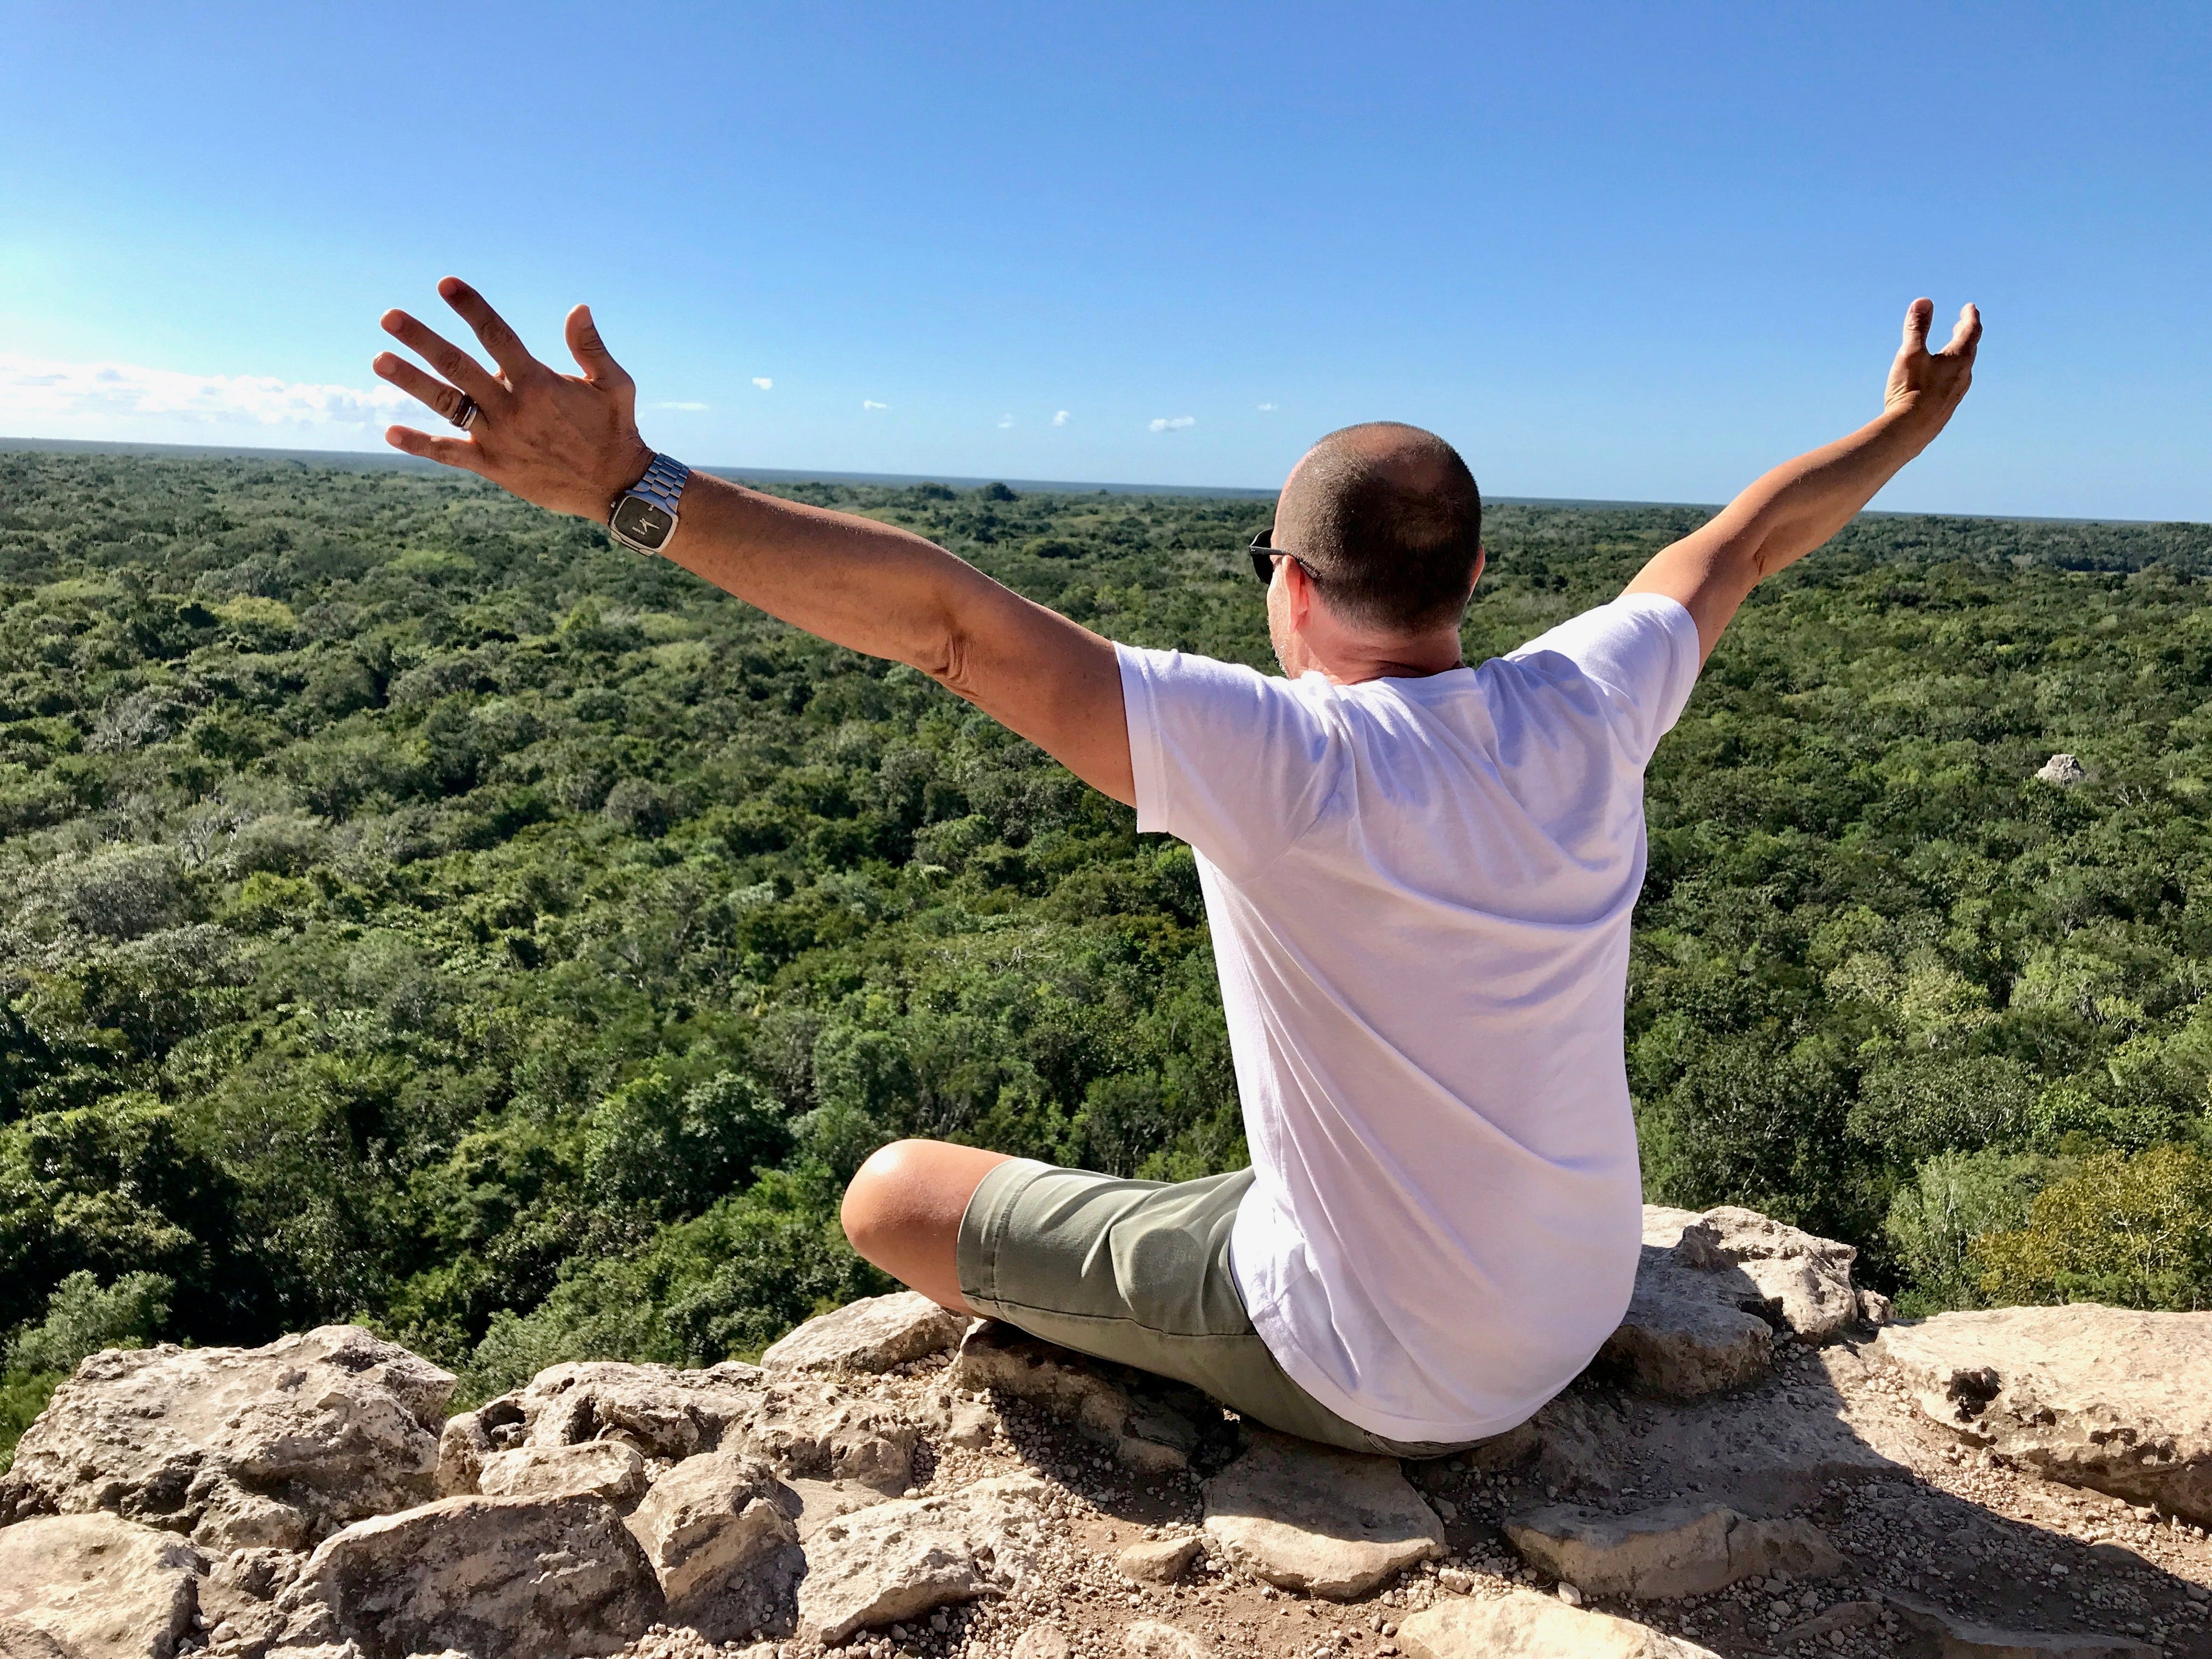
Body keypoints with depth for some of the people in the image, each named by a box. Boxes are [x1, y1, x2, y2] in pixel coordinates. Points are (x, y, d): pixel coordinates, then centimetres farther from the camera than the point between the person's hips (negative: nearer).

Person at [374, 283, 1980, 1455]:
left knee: (895, 1194, 2)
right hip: (1585, 1312, 7)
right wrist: (1905, 426, 26)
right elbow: (1745, 537, 7)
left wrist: (634, 488, -32)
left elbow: (946, 616, -34)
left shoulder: (1279, 760, -29)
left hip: (1376, 1381, -6)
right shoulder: (1587, 707, -11)